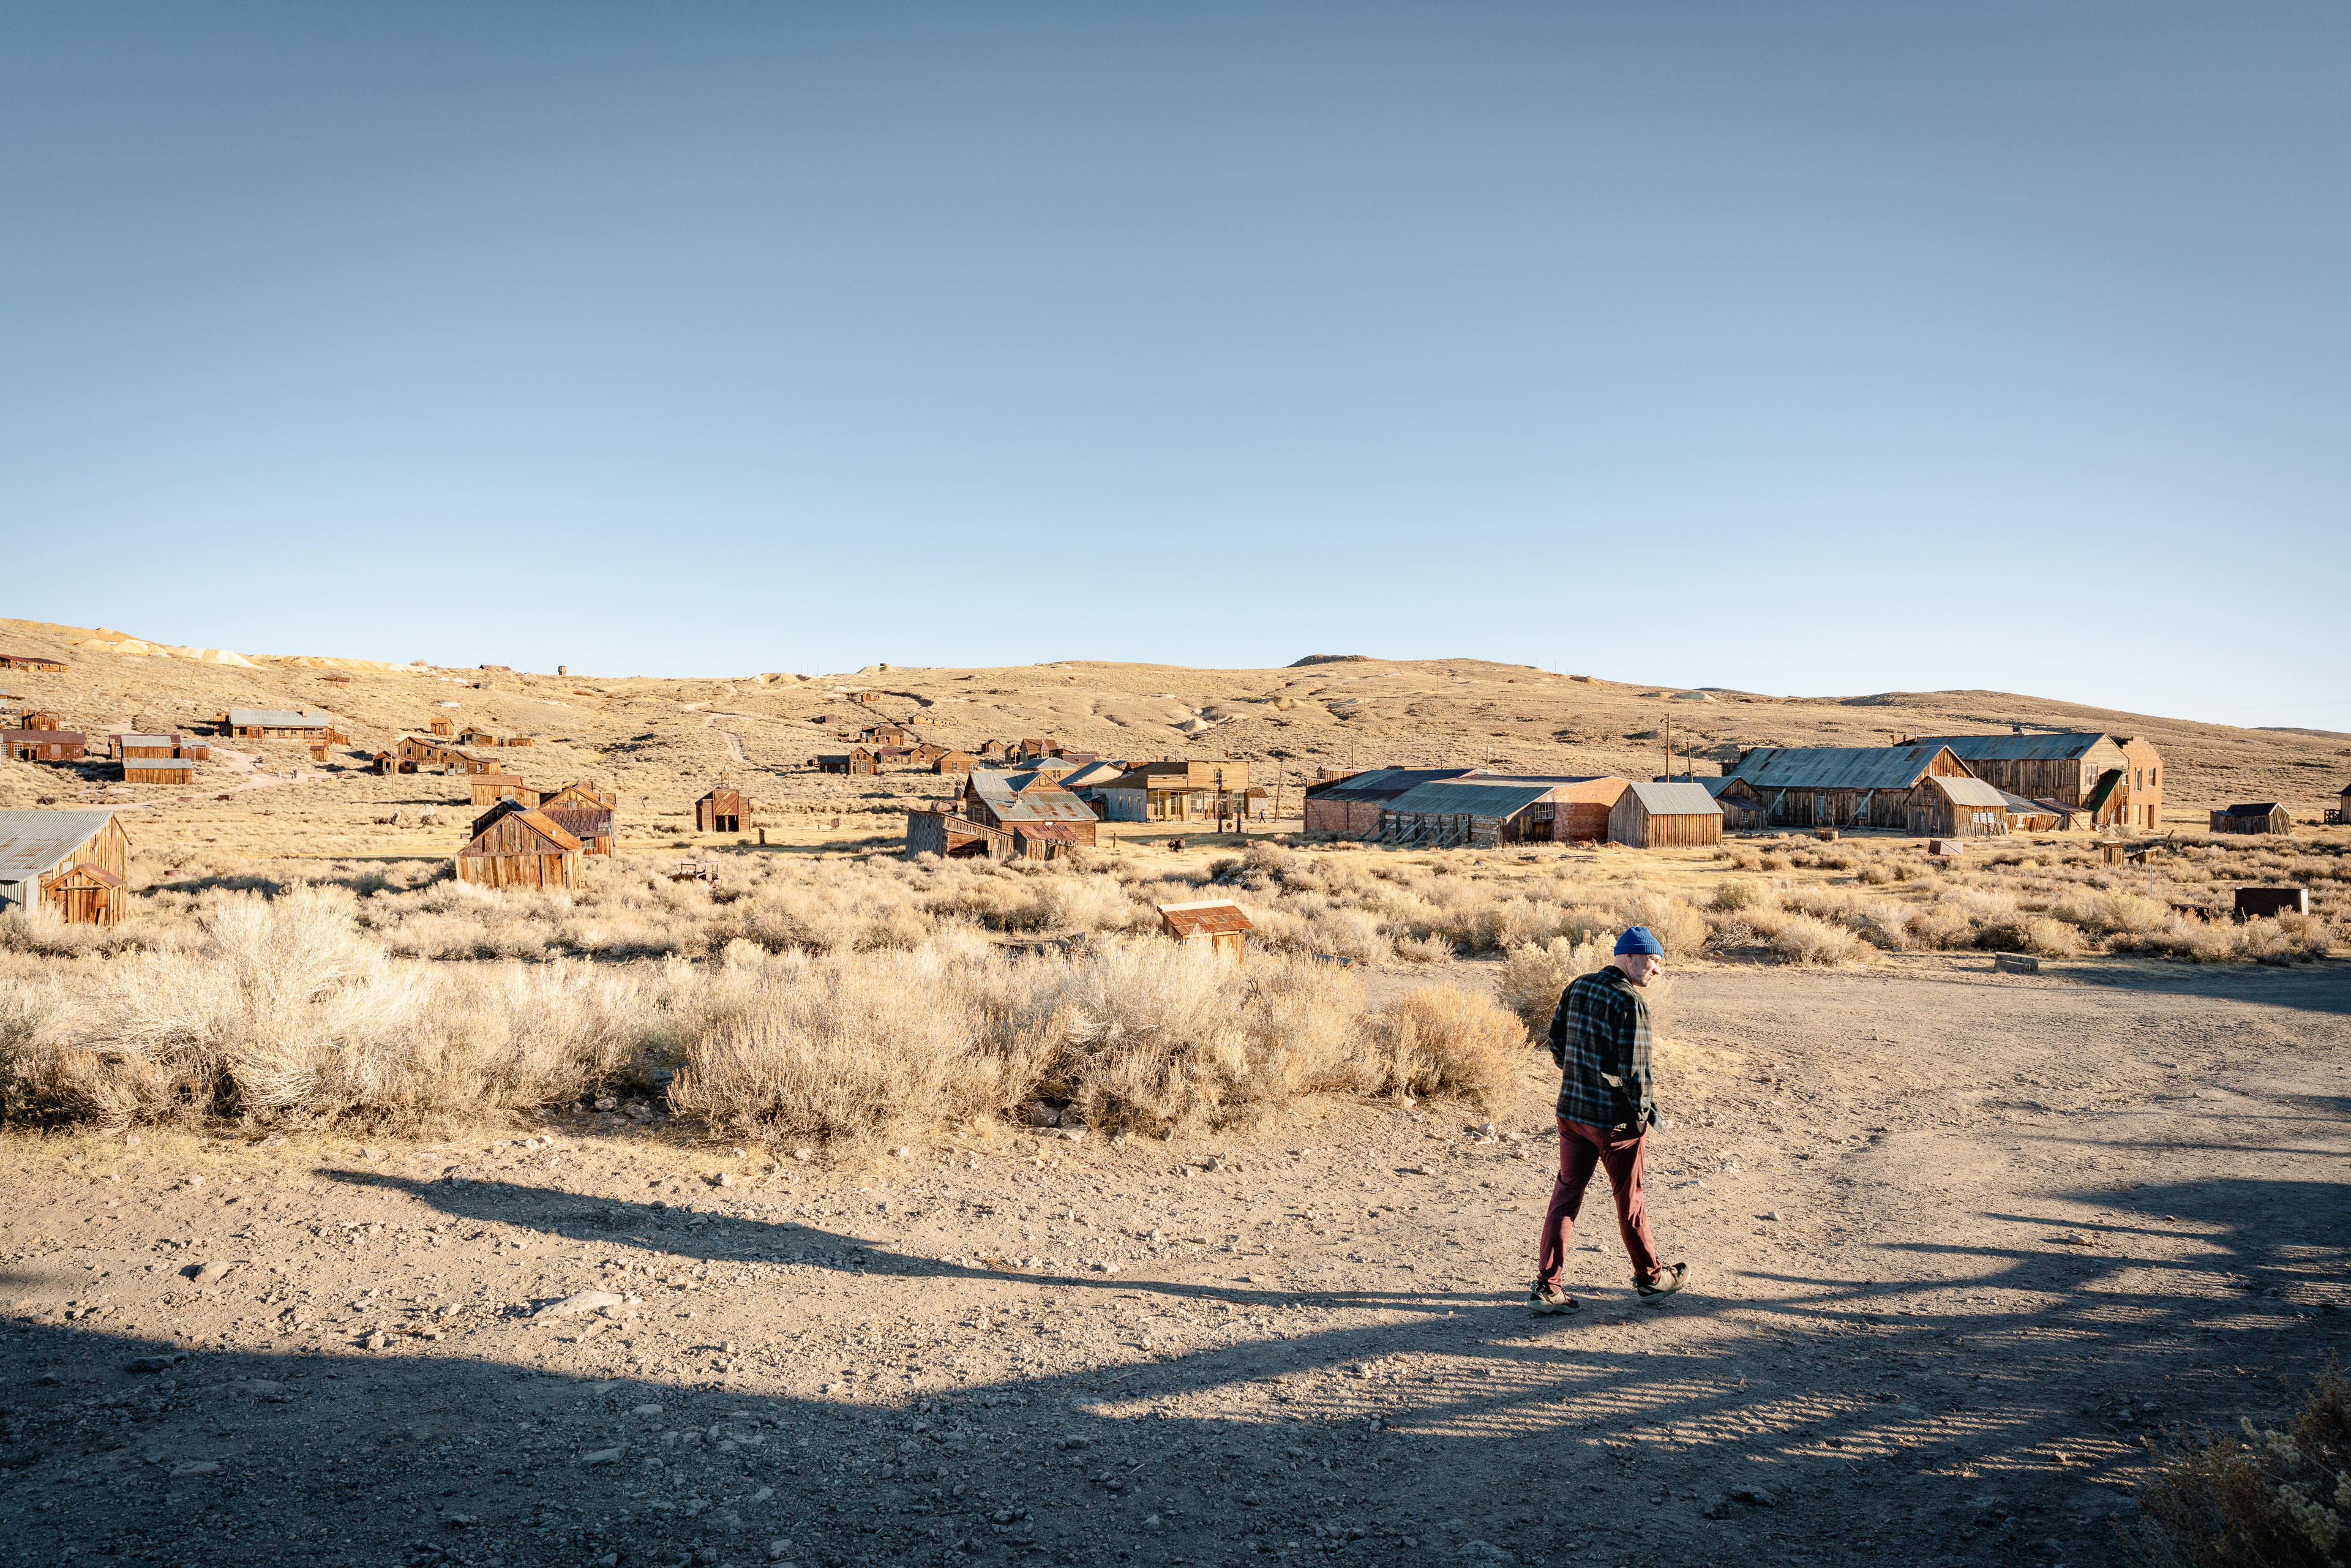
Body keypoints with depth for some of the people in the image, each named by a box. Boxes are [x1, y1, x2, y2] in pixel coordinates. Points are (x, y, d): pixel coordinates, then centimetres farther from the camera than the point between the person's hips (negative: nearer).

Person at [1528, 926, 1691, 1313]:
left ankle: (1546, 1287, 7)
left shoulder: (1578, 988, 5)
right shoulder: (1630, 1002, -18)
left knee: (1566, 1194, 10)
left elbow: (1557, 1037, 13)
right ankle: (1651, 1278, 31)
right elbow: (1634, 1067, -20)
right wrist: (1643, 1111, -7)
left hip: (1571, 1110, 6)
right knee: (1629, 1200, 11)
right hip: (1615, 1119, -6)